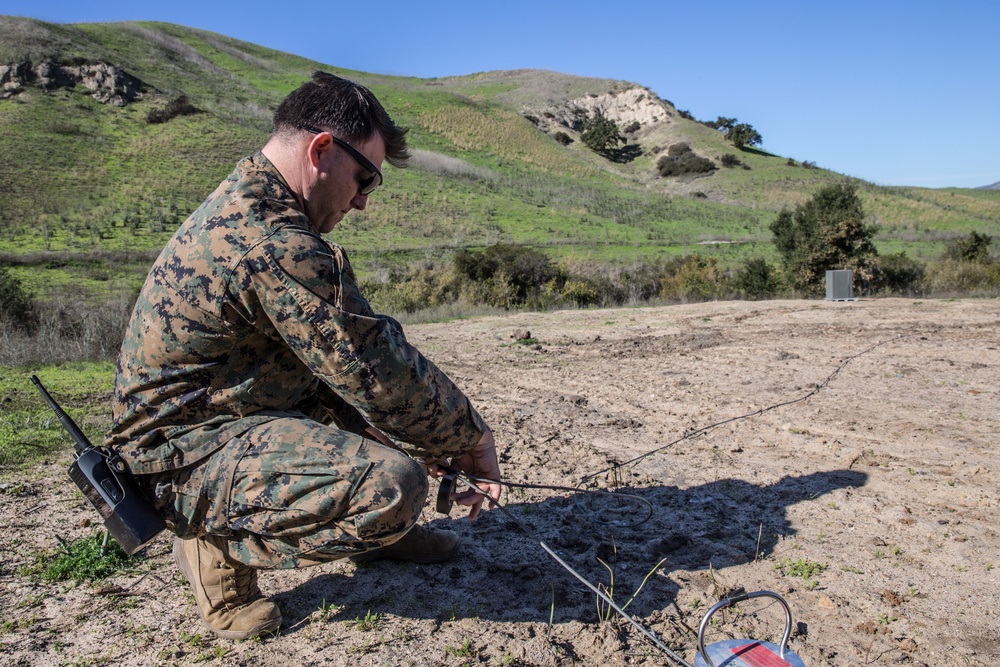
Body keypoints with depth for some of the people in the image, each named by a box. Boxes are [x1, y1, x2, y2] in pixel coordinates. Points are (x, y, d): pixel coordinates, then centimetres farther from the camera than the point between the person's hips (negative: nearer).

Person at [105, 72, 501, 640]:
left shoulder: (242, 206, 7)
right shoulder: (274, 243, -27)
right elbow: (378, 370, -25)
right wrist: (473, 438, -8)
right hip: (187, 456, -10)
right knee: (393, 484, -31)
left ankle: (374, 527, 18)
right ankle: (219, 545, -6)